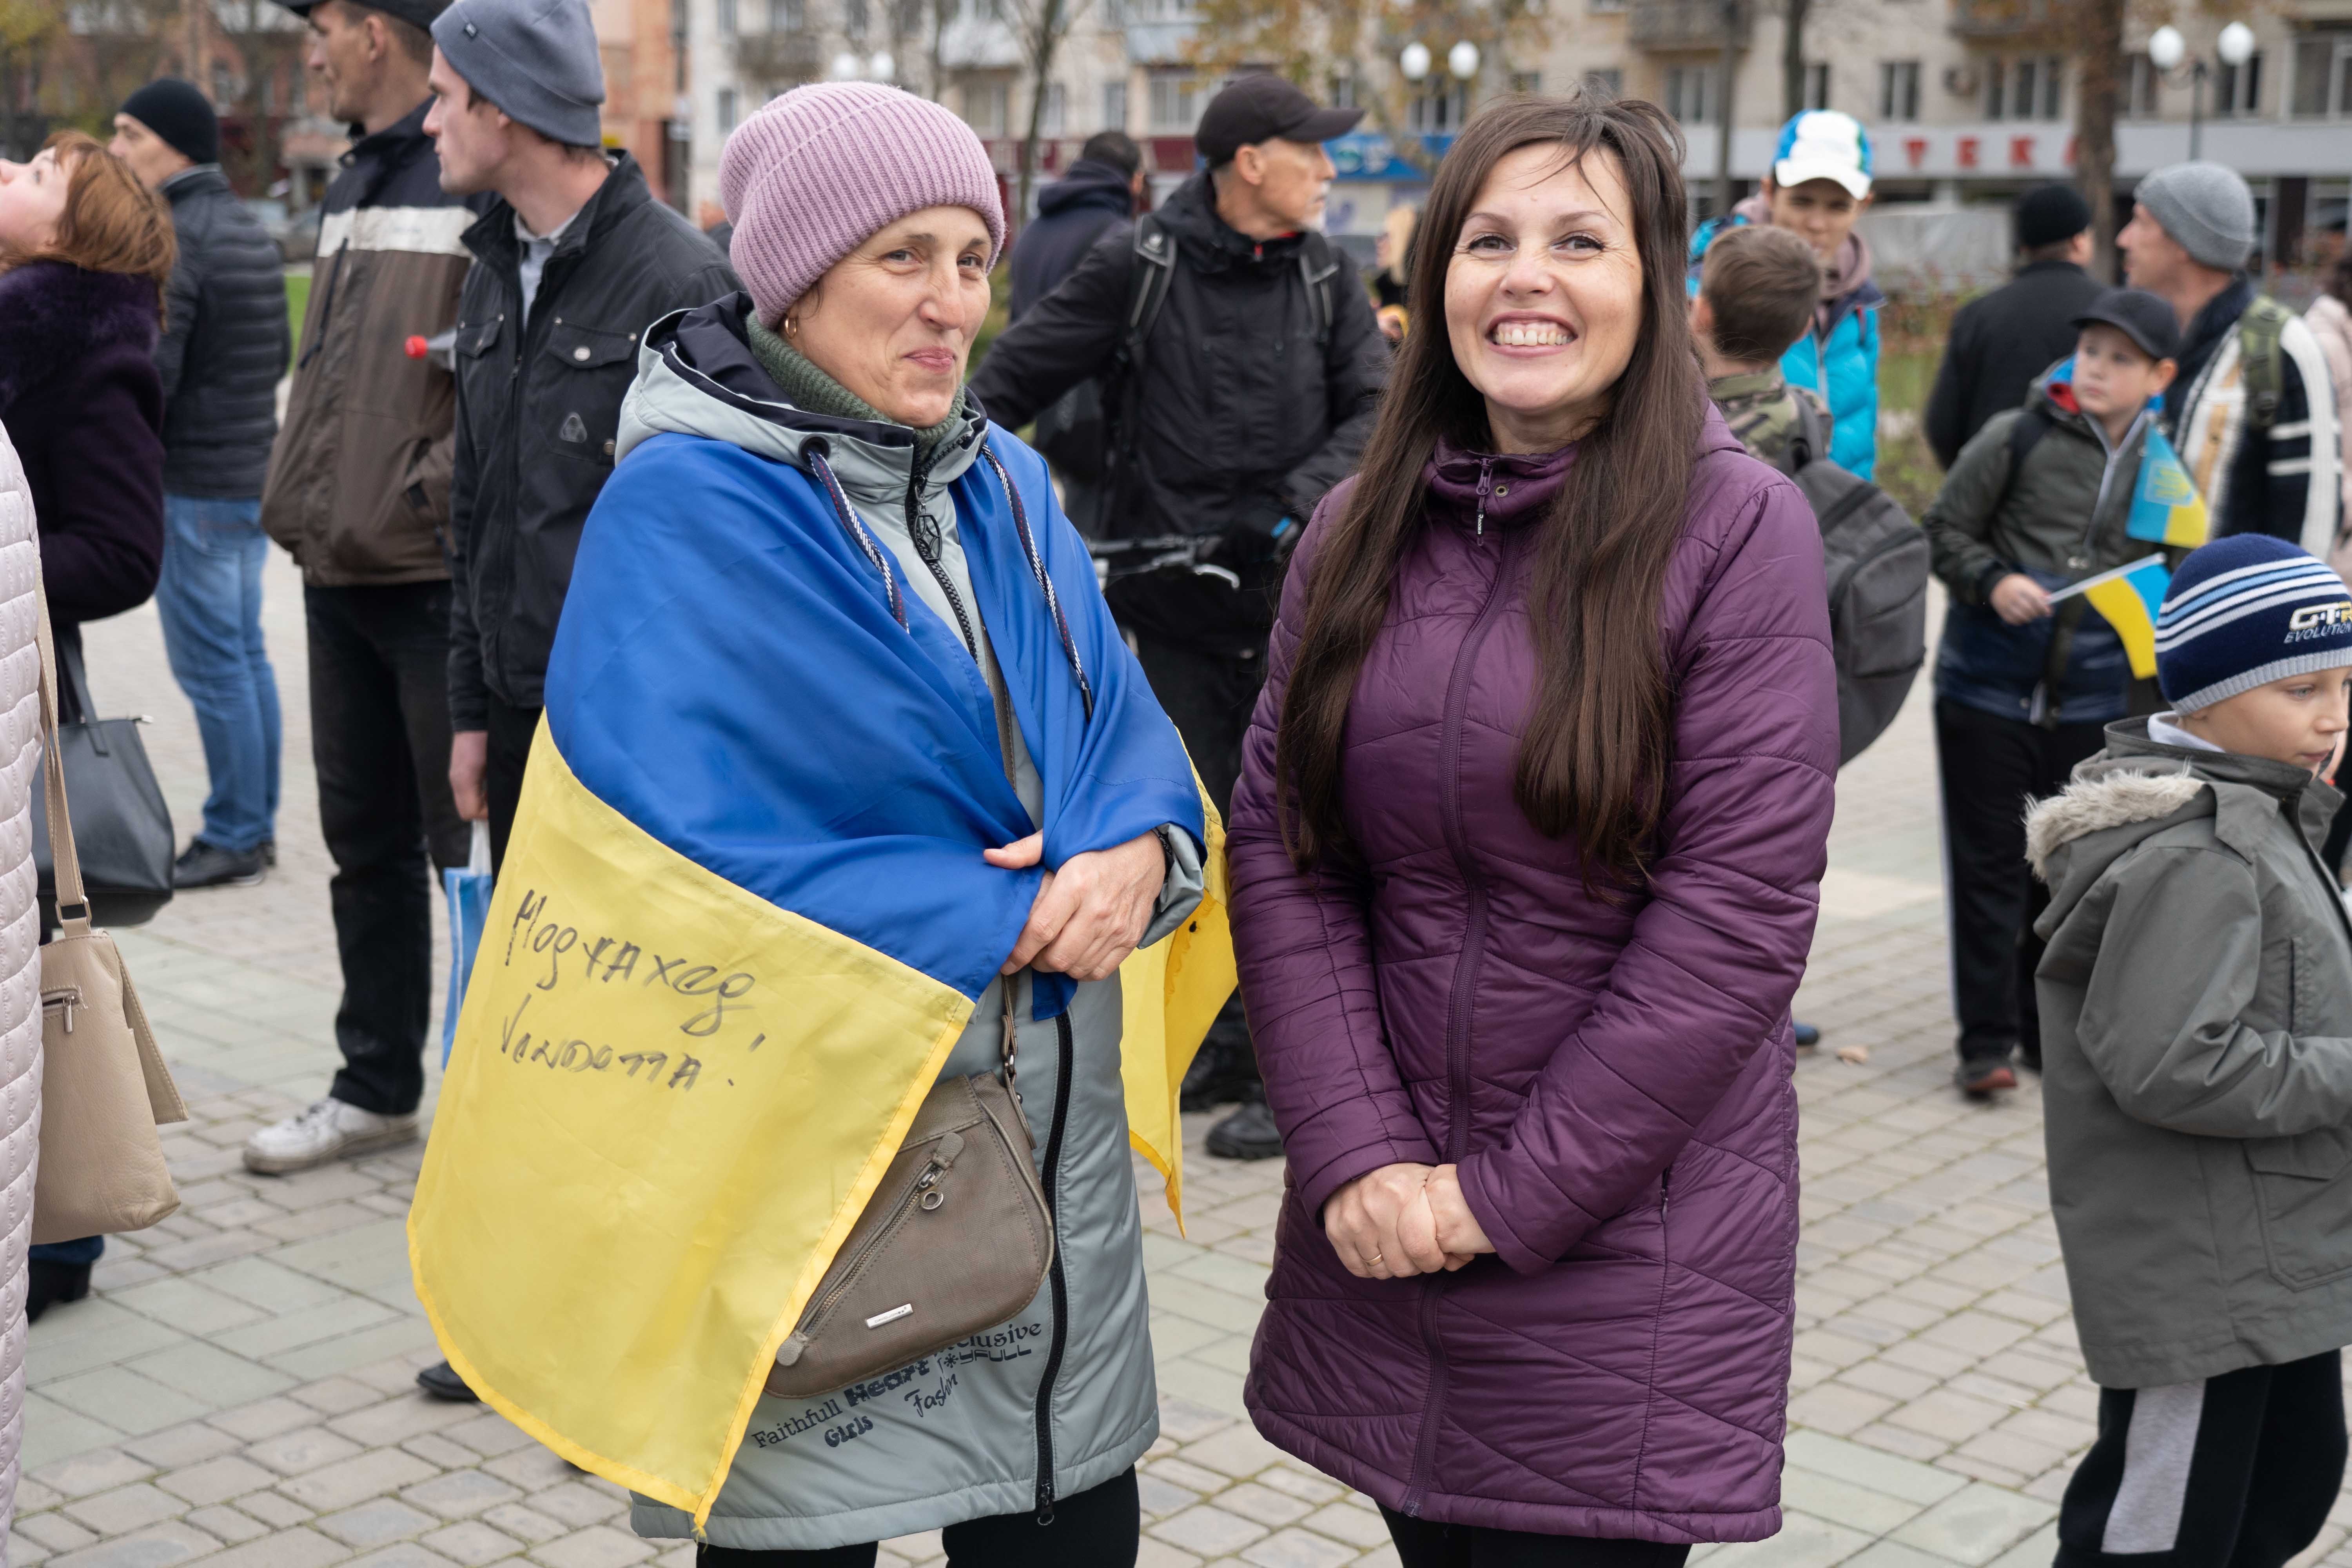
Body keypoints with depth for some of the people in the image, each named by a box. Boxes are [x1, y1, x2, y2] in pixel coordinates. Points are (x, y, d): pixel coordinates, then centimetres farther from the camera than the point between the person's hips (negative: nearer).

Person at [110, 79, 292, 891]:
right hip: (254, 476, 9)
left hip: (191, 485, -9)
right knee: (244, 654, 14)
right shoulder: (251, 230, 11)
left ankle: (234, 838, 3)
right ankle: (256, 822, 21)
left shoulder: (170, 240, -16)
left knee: (211, 665, -3)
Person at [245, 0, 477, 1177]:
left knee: (469, 845, 1)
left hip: (437, 580, -9)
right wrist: (300, 494, 12)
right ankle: (377, 1088, 28)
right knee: (364, 841, 15)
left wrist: (440, 497, -19)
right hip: (340, 571, 9)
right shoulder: (354, 183, 17)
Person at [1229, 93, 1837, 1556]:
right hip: (1383, 1229, 4)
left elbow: (1737, 912, -14)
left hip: (1627, 1233, -4)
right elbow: (1279, 847, 2)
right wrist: (1357, 1155, -9)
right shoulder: (1362, 530, 4)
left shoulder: (1740, 530, -9)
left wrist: (1515, 1194, -13)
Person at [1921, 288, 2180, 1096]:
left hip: (2092, 704, 3)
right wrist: (1992, 582, -17)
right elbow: (1944, 530, -1)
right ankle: (1987, 1037, 8)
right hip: (1987, 691, -3)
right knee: (1989, 867, 1)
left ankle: (2050, 1027, 25)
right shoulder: (2017, 437, -5)